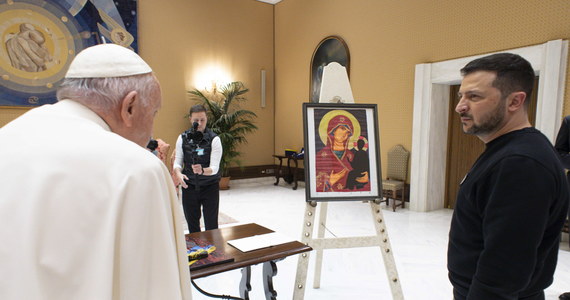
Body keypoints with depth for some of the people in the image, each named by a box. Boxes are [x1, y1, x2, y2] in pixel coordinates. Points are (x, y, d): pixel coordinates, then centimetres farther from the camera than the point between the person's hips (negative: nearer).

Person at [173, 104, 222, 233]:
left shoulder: (214, 139, -11)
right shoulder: (183, 138, -1)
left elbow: (214, 168, -17)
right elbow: (177, 162, 1)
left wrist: (202, 170, -38)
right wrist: (178, 174, -21)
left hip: (210, 187, -3)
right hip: (189, 186, 3)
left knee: (211, 225, 3)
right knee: (192, 225, 13)